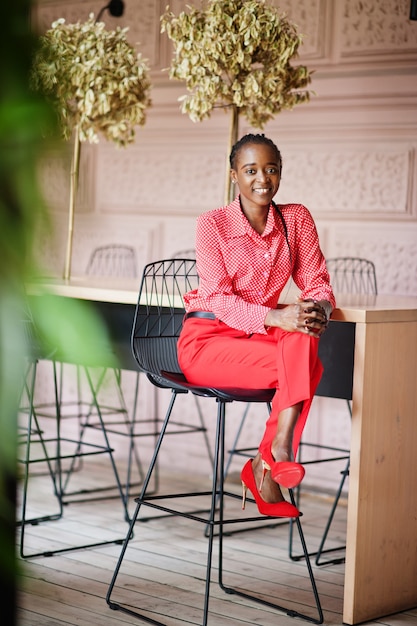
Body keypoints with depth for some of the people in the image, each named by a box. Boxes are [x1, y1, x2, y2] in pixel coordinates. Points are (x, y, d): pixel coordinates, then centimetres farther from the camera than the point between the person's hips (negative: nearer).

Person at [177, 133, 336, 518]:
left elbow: (317, 282, 2)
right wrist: (275, 318, -31)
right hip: (207, 341, -4)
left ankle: (267, 462, -28)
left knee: (302, 339, -32)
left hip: (260, 334, 4)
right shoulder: (213, 224, -7)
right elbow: (218, 299, -15)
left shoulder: (297, 219, 5)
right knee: (305, 366, -28)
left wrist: (318, 308, -24)